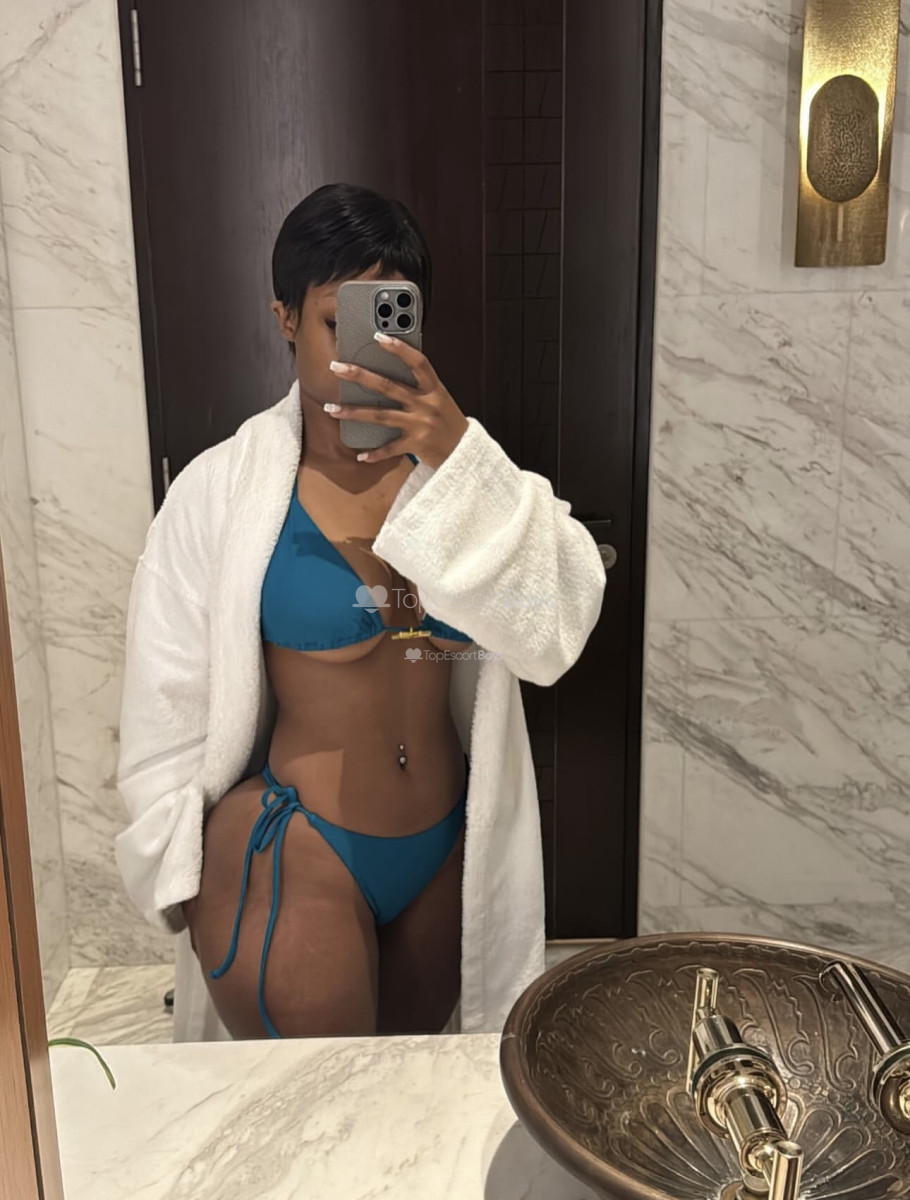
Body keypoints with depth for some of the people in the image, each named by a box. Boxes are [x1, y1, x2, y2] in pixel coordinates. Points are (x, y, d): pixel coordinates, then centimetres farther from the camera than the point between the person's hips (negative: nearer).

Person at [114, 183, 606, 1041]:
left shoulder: (455, 464, -3)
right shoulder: (222, 492, -11)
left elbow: (556, 624, -17)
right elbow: (168, 714, -5)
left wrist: (462, 458, -28)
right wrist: (193, 888, -1)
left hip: (446, 855, 4)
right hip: (290, 860, -4)